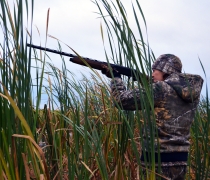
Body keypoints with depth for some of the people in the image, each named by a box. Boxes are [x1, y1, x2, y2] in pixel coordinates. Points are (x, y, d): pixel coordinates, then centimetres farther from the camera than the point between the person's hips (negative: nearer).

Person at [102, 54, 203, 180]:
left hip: (158, 159, -7)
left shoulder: (160, 89, -14)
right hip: (180, 159, 7)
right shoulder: (192, 90, 6)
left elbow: (123, 100, -10)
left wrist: (115, 77, 5)